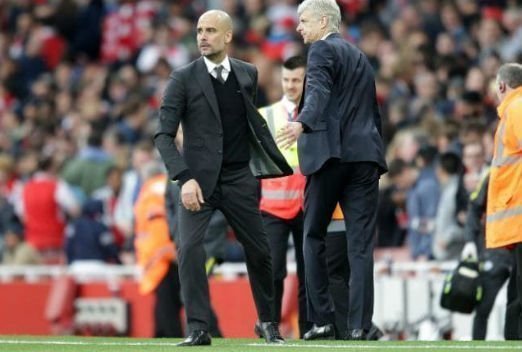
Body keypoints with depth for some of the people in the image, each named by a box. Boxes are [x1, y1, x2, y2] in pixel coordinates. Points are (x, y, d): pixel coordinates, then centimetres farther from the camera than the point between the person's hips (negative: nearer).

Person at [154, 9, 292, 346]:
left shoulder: (248, 74, 5)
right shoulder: (183, 79, -6)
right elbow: (164, 135, -9)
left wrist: (280, 163, 17)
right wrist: (185, 179, -20)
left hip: (239, 179, 3)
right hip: (199, 179, -3)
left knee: (259, 252, 8)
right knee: (190, 249, -19)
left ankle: (268, 322, 28)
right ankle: (198, 328, -13)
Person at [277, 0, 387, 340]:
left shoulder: (322, 50, 0)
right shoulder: (361, 57, 23)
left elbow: (319, 92, -20)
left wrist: (302, 124, -37)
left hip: (331, 153, -6)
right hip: (365, 154, 6)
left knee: (315, 235, 6)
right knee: (361, 242, 0)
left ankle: (322, 319, 1)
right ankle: (359, 324, -8)